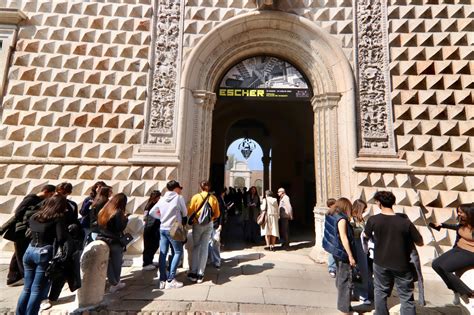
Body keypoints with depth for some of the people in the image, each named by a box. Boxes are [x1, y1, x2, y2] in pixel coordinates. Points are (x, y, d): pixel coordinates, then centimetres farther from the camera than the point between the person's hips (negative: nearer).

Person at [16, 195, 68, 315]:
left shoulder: (34, 216, 11)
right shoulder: (58, 217, -10)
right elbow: (61, 239, -16)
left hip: (29, 251, 7)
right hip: (45, 253, -7)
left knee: (27, 288, 18)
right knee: (37, 291, 3)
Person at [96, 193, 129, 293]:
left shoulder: (103, 211, 6)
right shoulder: (118, 212, -17)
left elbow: (98, 225, 12)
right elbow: (120, 228, -21)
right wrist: (125, 219, -9)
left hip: (102, 240, 6)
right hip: (114, 242, -6)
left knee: (108, 263, 14)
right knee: (116, 263, 11)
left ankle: (113, 283, 22)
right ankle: (116, 283, 24)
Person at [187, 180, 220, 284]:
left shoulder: (196, 197, -8)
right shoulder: (213, 198, -2)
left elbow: (190, 212, -7)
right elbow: (217, 214, 1)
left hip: (197, 224, -1)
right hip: (209, 225, 1)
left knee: (196, 247, 13)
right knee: (204, 248, 8)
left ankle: (193, 273, 15)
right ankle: (200, 274, 13)